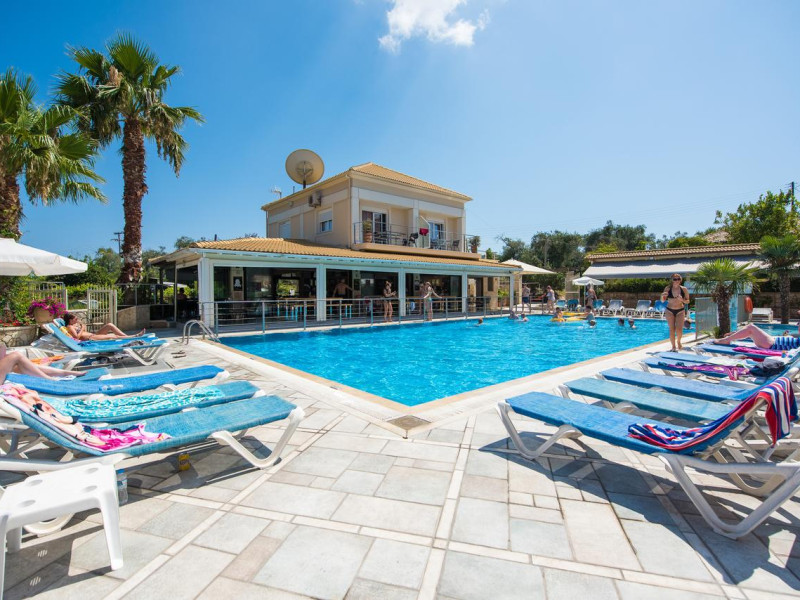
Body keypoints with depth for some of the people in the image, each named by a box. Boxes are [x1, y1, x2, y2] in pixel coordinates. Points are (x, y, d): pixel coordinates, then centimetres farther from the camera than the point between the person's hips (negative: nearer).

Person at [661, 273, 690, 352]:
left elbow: (687, 301, 3)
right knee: (672, 329, 0)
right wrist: (662, 296, -22)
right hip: (670, 311, 0)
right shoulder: (668, 288, -5)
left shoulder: (684, 289, -4)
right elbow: (662, 301, 0)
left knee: (679, 330, -8)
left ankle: (678, 341, 23)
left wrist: (682, 300, -19)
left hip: (680, 311, 0)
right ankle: (673, 346, 14)